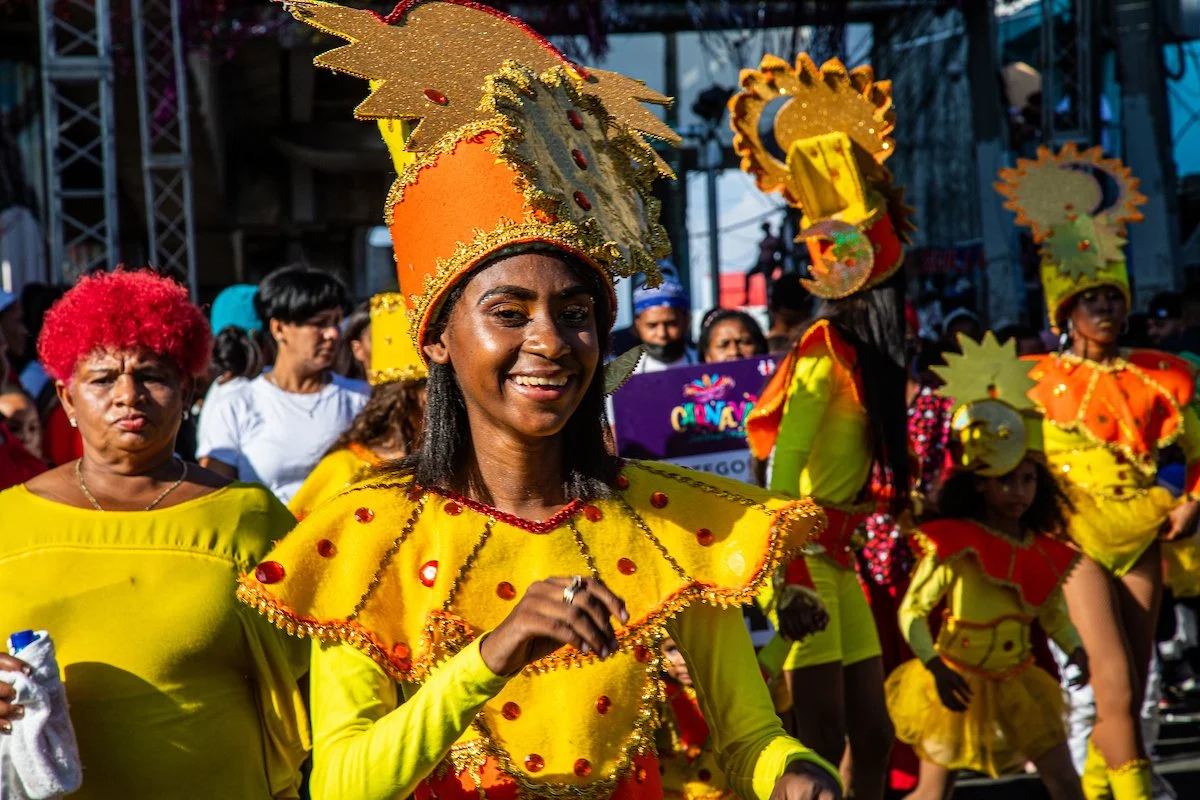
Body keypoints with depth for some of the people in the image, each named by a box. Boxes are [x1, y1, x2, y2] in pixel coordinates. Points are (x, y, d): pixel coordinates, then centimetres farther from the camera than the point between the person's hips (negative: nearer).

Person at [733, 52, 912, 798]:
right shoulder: (826, 354, -11)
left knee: (872, 733, 11)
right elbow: (782, 468, -18)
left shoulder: (867, 348, 8)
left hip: (836, 550, 8)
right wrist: (787, 576, -24)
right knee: (824, 738, -9)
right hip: (804, 551, -8)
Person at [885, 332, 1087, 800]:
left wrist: (1077, 651, -5)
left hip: (1017, 684, 5)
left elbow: (1053, 615, 14)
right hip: (959, 684, -5)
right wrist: (934, 666, -24)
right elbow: (912, 610, -14)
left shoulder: (1044, 551, 2)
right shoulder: (956, 542, -14)